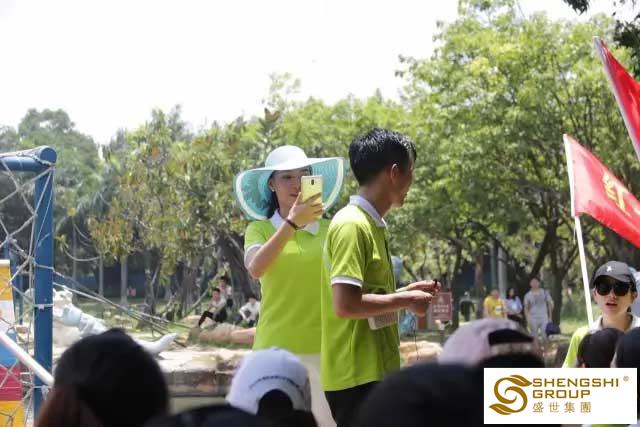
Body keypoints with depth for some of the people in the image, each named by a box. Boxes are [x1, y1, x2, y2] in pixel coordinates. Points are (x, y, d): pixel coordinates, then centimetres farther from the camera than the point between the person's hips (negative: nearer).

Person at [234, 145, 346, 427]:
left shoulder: (330, 230, 7)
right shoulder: (259, 229, 4)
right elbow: (255, 269, -17)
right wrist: (292, 223, -26)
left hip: (323, 347, 1)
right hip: (276, 348, -1)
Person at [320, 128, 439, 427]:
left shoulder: (369, 224, 15)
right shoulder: (352, 225, -16)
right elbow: (345, 304, -24)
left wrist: (405, 293, 13)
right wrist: (405, 300, -13)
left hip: (374, 373, 10)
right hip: (358, 377, -10)